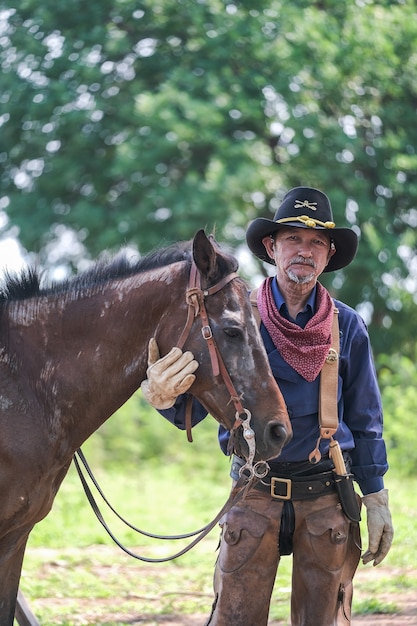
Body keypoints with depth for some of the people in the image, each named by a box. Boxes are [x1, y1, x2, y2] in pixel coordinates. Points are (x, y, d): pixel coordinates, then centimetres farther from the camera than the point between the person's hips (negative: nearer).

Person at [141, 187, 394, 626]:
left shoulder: (347, 327, 3)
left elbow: (365, 421, 9)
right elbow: (193, 409, -6)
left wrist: (377, 504, 7)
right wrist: (165, 396, -30)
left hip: (326, 497, 1)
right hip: (254, 496, -1)